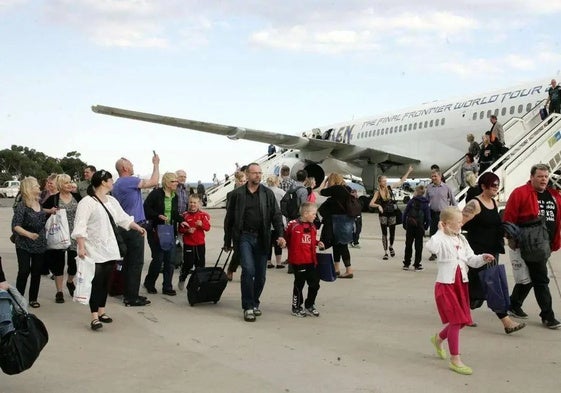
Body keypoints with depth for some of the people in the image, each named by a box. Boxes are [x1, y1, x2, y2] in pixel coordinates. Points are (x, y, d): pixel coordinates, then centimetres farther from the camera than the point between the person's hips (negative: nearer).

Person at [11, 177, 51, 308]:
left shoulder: (38, 203, 4)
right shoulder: (22, 206, -14)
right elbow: (15, 226, -19)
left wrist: (49, 211, 11)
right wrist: (28, 234, -33)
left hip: (40, 245, 6)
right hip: (24, 246, -6)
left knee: (37, 272, 8)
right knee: (24, 271, -8)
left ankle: (33, 299, 18)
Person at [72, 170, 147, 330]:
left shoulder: (112, 201, 11)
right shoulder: (87, 202, -13)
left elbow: (123, 218, 23)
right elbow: (80, 227, -18)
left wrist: (138, 227, 26)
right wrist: (81, 247, -25)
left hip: (109, 249, 7)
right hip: (94, 251, -7)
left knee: (105, 281, 11)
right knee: (96, 282, -6)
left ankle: (101, 311, 22)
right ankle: (94, 317, -1)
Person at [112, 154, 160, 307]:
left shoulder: (117, 184, 15)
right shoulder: (129, 181, -14)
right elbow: (154, 182, -15)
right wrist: (156, 164, -2)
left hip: (124, 227, 10)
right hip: (135, 227, -9)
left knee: (128, 262, 13)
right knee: (136, 263, -5)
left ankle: (128, 294, 19)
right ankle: (132, 297, -2)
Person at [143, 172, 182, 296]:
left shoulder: (175, 197, 11)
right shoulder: (156, 193, -8)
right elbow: (146, 208, -11)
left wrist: (182, 220, -1)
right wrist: (158, 216, -21)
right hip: (156, 231, -6)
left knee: (170, 259, 3)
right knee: (158, 258, -4)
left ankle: (167, 287, 12)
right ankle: (149, 283, 20)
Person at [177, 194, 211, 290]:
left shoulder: (203, 215, 1)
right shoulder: (185, 215, 0)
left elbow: (208, 228, -4)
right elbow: (180, 229, 2)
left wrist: (202, 224, -23)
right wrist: (187, 230, -15)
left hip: (200, 244, 1)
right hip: (188, 244, -1)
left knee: (200, 263, 5)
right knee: (188, 264, 1)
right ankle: (182, 280, 22)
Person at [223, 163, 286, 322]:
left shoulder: (268, 194, 7)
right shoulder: (237, 194, 3)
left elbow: (276, 215, 3)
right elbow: (229, 219, 8)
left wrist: (280, 235, -11)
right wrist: (227, 242, 8)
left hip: (261, 238, 2)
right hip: (244, 236, -2)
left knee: (260, 274, 6)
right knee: (248, 269, -16)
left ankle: (255, 303, 27)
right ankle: (248, 307, -6)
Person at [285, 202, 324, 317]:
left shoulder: (312, 226, 10)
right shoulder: (293, 225, -13)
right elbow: (285, 237, -6)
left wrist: (318, 243, 5)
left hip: (311, 261, 7)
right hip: (298, 261, -7)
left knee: (315, 284, 10)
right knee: (299, 284, 6)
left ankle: (309, 305, 29)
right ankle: (296, 307, 22)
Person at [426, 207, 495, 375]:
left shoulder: (461, 239, 8)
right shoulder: (441, 240, -14)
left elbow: (471, 260, 9)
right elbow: (430, 246, -38)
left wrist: (483, 258, -10)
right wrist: (441, 231, -27)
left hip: (461, 284, 7)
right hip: (445, 285, -7)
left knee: (461, 320, 13)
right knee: (456, 321, -7)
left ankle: (438, 338, 40)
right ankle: (455, 360, 5)